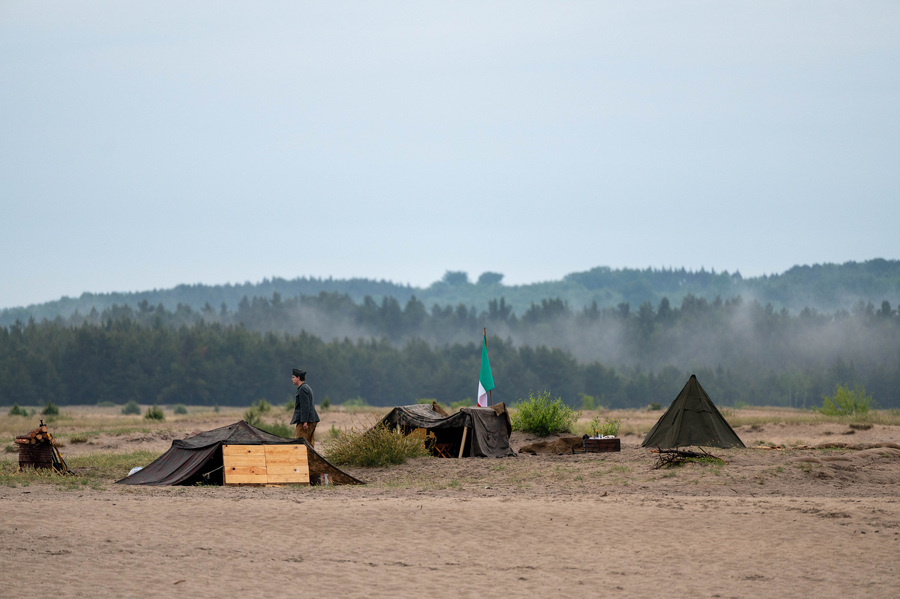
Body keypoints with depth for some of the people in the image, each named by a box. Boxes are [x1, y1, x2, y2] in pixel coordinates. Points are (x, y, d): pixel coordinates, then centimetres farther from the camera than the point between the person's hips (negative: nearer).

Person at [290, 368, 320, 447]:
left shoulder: (303, 389, -12)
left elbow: (305, 406, -19)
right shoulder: (307, 387, 20)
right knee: (309, 444, 9)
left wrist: (305, 421, -23)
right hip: (312, 421, 10)